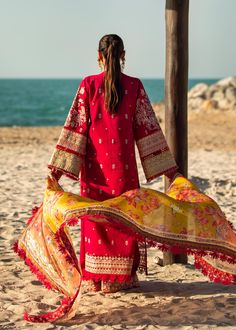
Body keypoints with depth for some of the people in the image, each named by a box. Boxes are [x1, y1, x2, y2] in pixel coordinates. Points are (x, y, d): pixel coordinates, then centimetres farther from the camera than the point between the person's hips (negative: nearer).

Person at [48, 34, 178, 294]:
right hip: (123, 160, 0)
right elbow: (147, 127, 0)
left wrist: (59, 167, -5)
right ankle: (121, 277, 12)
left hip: (94, 162, 1)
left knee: (94, 216, 9)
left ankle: (94, 278, 13)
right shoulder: (134, 85, -1)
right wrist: (168, 167, 5)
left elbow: (76, 126, -6)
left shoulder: (88, 84, -3)